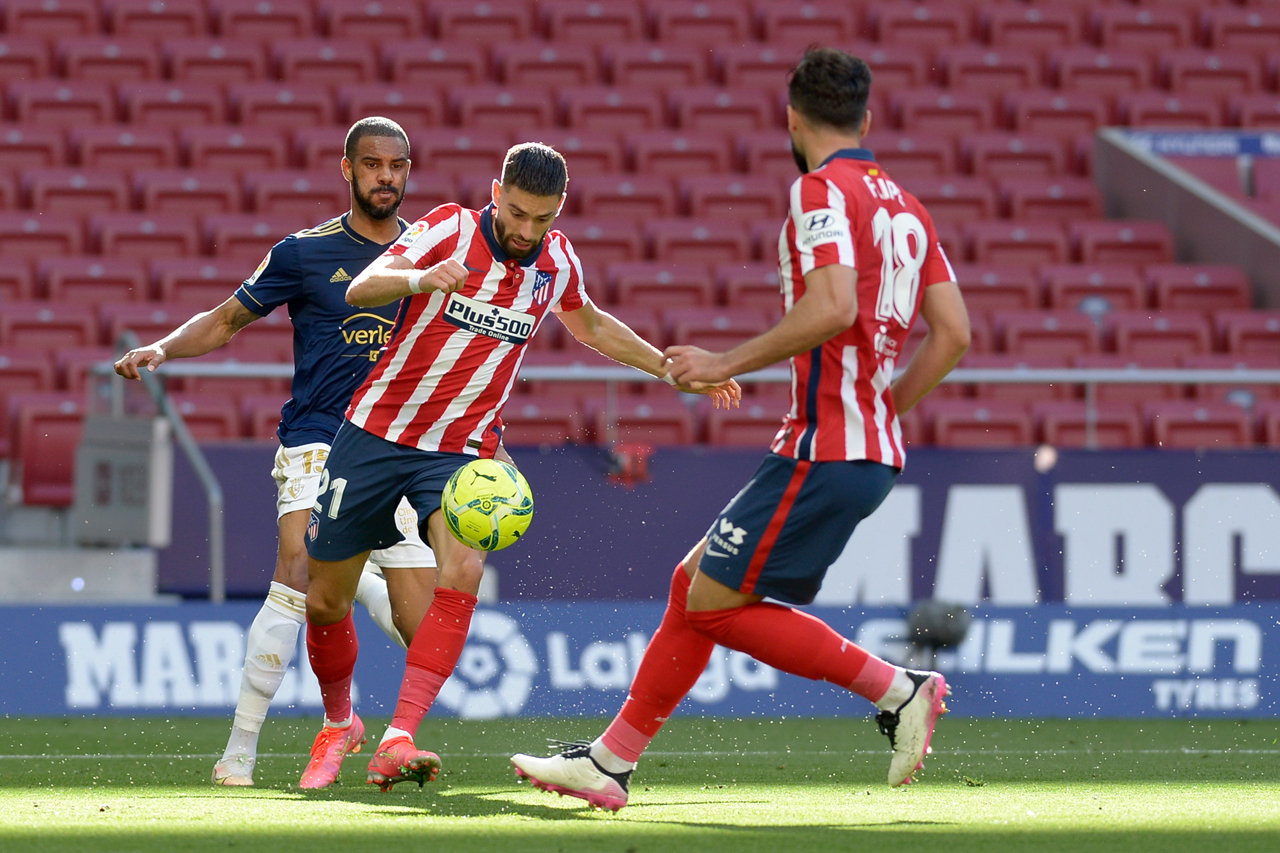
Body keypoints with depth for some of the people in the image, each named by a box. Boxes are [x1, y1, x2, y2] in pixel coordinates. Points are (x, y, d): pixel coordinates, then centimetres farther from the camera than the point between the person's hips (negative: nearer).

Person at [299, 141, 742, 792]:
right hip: (378, 432, -1)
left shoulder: (556, 261, 0)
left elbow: (589, 325, 23)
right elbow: (361, 289, -26)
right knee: (325, 600, 6)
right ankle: (338, 723, 35)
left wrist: (671, 369, 20)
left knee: (461, 574, -27)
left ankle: (397, 742, -31)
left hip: (463, 451, 1)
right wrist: (420, 279, -46)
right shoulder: (450, 230, -13)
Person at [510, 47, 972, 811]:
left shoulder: (822, 189, -9)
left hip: (824, 450, -9)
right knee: (694, 582, 12)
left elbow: (831, 307, -23)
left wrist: (728, 365, -15)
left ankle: (897, 689, -5)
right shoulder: (904, 207, 16)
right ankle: (610, 761, 14)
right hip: (874, 451, 9)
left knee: (716, 602, -6)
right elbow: (953, 334, 12)